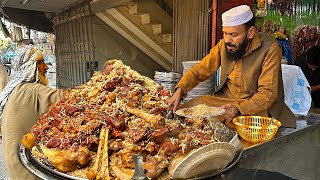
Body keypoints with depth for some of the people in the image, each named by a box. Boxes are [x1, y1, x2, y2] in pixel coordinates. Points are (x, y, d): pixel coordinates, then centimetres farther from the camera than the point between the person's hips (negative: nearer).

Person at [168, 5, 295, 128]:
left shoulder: (269, 48, -17)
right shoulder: (224, 45, -3)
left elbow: (267, 93, -19)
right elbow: (200, 69, 2)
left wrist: (238, 109, -35)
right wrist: (180, 90, -16)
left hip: (257, 107, -4)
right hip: (225, 98, 5)